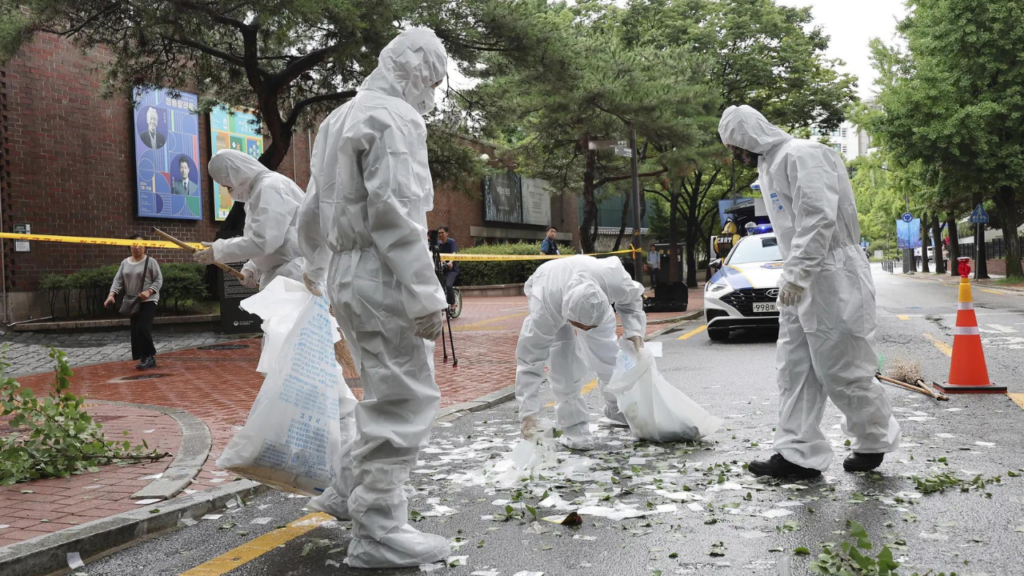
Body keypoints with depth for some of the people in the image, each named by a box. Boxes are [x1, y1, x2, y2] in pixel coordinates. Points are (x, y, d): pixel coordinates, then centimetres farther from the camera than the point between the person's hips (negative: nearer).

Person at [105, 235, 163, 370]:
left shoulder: (150, 262, -6)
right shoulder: (125, 263, 10)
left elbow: (159, 280, -8)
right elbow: (118, 280, 5)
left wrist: (149, 291, -24)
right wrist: (111, 294, -11)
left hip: (148, 301, -7)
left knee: (143, 329, -18)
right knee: (135, 331, 6)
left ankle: (149, 356, -7)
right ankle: (147, 358, 13)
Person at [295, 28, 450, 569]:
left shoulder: (340, 118, 19)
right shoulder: (394, 118, -11)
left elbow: (312, 208, 25)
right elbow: (395, 214, -21)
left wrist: (314, 266, 40)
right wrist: (426, 294, -22)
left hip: (347, 276, 10)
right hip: (384, 277, -10)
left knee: (385, 392, 22)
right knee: (404, 400, -4)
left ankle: (362, 496, 33)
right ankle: (377, 533, 1)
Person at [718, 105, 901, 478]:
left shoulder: (801, 155, -13)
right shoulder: (770, 165, 18)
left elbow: (819, 217, -23)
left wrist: (796, 273, -25)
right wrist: (792, 275, 13)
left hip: (833, 280, -10)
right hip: (800, 282, 10)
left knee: (840, 370, -1)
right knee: (795, 370, 6)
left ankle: (875, 441, 20)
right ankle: (799, 454, 9)